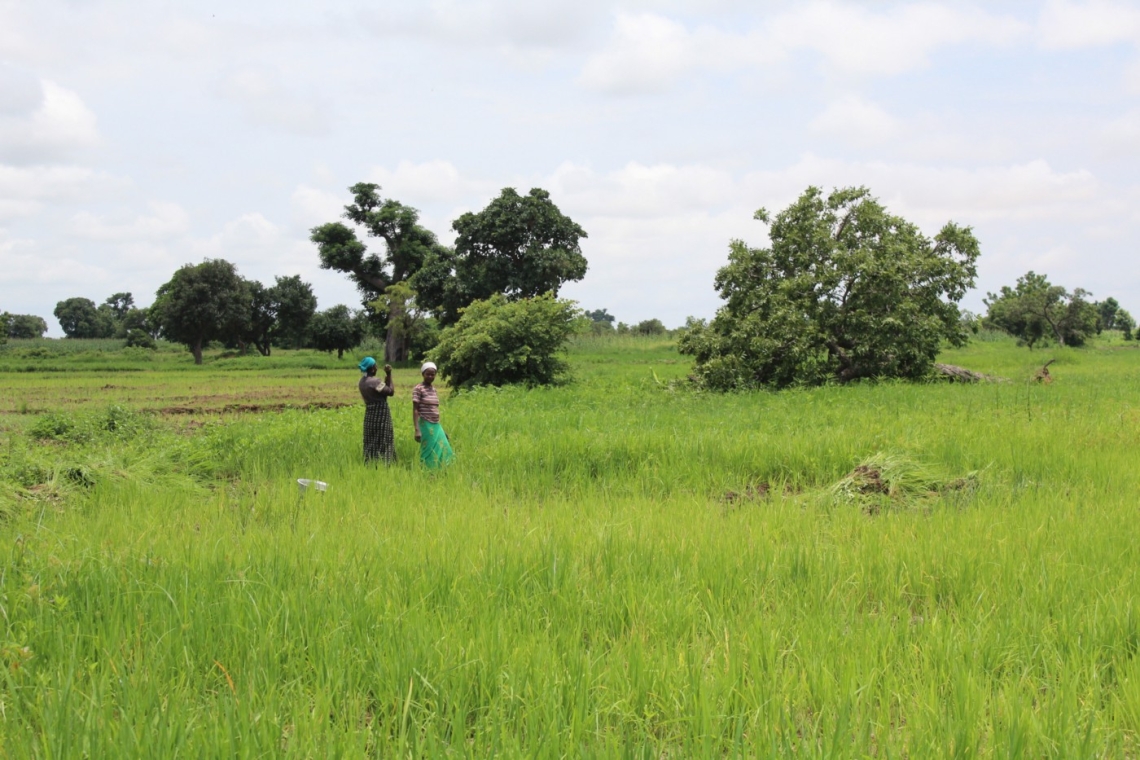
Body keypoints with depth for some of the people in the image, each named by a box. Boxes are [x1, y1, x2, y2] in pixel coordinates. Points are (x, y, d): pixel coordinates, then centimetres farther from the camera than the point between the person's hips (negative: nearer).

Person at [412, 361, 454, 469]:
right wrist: (417, 430, -18)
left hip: (436, 426, 7)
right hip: (426, 425, -7)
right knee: (429, 453, -4)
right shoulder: (419, 389, -7)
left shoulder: (434, 389, 14)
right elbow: (415, 410, -11)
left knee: (442, 451, 4)